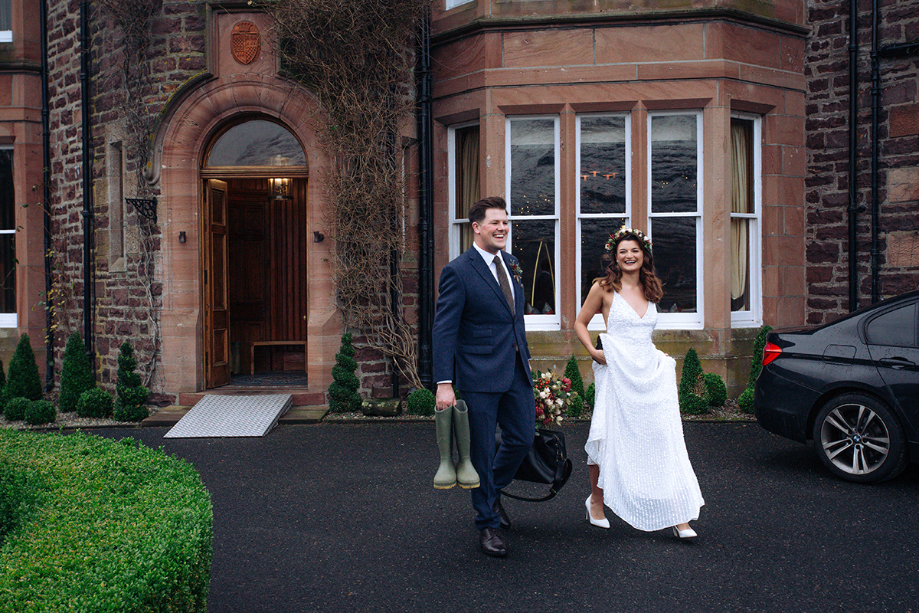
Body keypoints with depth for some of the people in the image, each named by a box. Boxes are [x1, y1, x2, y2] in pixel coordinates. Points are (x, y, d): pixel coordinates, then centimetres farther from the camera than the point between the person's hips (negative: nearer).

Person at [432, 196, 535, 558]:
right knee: (482, 450, 5)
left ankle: (492, 490, 41)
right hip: (480, 375, -7)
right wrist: (444, 384, -21)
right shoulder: (458, 272, -13)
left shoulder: (510, 264, 10)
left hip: (516, 370, 7)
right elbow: (443, 330, -15)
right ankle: (488, 524, 22)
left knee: (522, 439, 13)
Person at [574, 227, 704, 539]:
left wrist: (659, 355, 15)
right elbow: (580, 323, 7)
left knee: (663, 439, -2)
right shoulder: (604, 288, -2)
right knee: (608, 438, 3)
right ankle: (596, 501, 26)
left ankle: (676, 515, 0)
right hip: (617, 372, -4)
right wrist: (593, 351, -7)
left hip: (650, 372, 4)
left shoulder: (651, 290, 13)